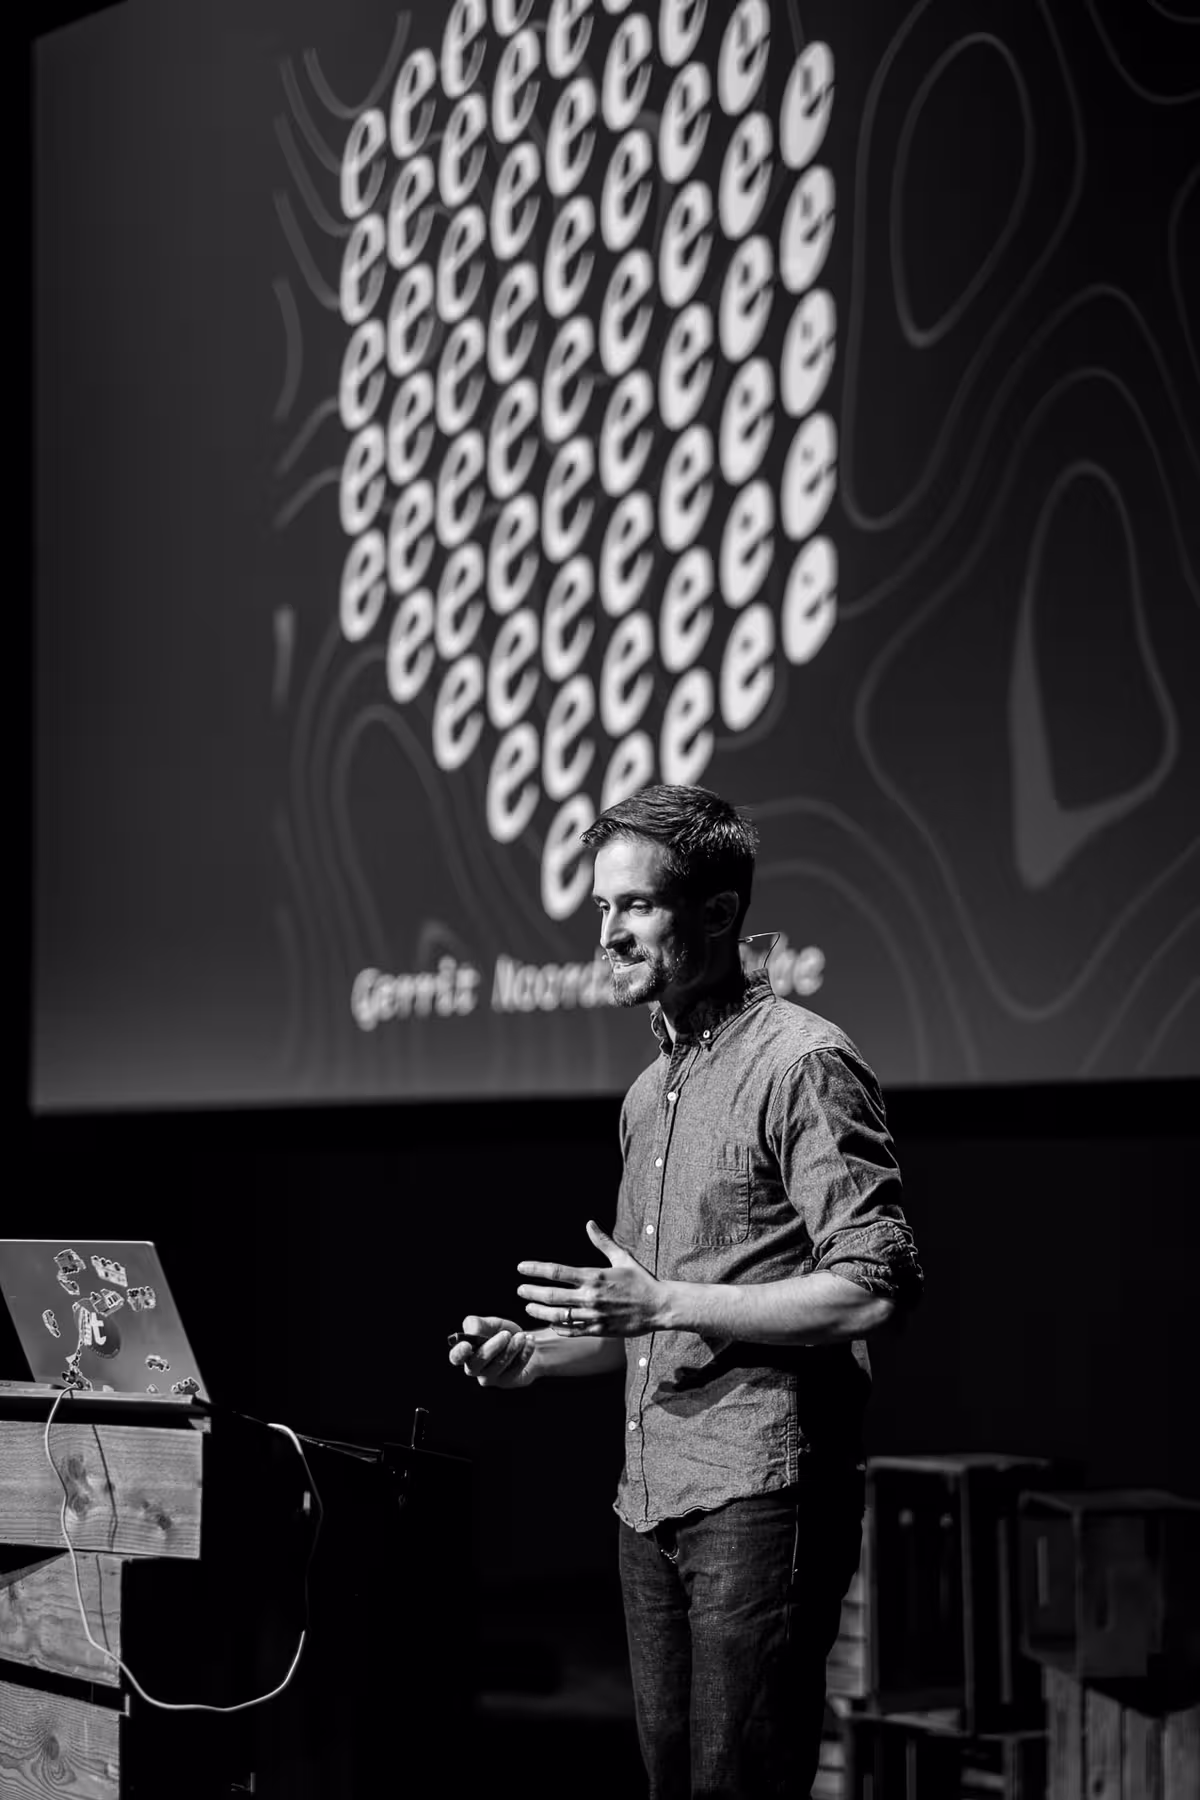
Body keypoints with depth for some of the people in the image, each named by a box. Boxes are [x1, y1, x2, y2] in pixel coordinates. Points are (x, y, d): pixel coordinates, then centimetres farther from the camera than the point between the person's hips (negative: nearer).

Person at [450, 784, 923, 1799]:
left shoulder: (802, 1062, -9)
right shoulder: (651, 1091, 19)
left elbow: (878, 1287, -17)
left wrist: (666, 1305, -18)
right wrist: (539, 1352, 9)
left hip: (761, 1493, -8)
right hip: (654, 1498, 9)